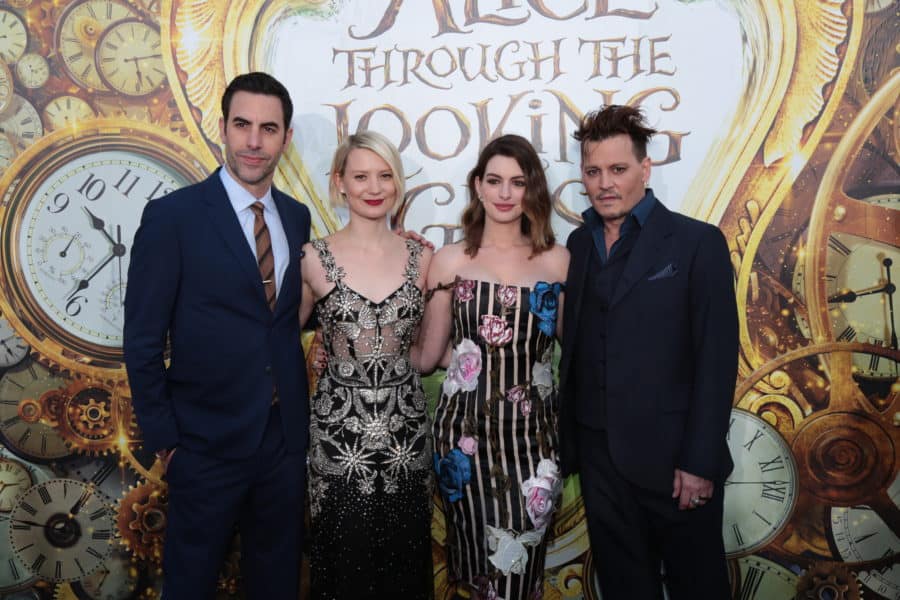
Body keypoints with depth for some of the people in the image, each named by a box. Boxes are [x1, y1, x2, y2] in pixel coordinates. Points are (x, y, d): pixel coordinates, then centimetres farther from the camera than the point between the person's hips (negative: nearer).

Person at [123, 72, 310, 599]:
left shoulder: (297, 217, 4)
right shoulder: (173, 217, -11)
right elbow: (144, 340, -9)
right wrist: (164, 438, -7)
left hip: (286, 437, 4)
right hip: (208, 442, -4)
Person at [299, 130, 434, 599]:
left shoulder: (421, 257, 2)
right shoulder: (314, 258, -4)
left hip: (406, 426, 2)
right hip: (339, 429, -2)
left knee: (404, 555, 13)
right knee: (345, 557, 10)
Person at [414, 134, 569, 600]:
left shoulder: (557, 260, 2)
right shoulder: (450, 260, 0)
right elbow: (425, 356, 2)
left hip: (532, 428, 0)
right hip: (466, 427, 0)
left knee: (519, 553, 4)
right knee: (475, 547, 13)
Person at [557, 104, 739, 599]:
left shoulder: (698, 244, -8)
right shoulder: (579, 244, 8)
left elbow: (717, 359, -11)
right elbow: (575, 345, 8)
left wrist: (700, 463, -14)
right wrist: (569, 438, 5)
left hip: (671, 458, -4)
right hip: (598, 454, 4)